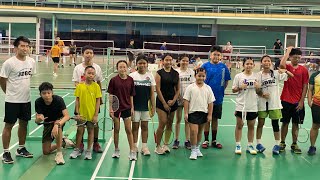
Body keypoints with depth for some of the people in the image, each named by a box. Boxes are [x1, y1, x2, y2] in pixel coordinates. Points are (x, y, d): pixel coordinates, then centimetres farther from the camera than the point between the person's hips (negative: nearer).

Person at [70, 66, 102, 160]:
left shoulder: (96, 86, -5)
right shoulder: (79, 86, -2)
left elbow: (98, 101, -3)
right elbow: (77, 100, 2)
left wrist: (96, 115, -6)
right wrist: (77, 113, -2)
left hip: (92, 114, -1)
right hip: (81, 114, 1)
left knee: (90, 131, 11)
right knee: (80, 130, 9)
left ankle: (88, 151, 23)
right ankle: (77, 150, 25)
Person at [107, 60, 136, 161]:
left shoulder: (130, 80, -1)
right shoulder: (114, 80, -6)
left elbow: (131, 95, 5)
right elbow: (111, 95, -3)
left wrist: (132, 108, 5)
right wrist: (111, 108, -6)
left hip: (127, 108, 1)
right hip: (116, 108, -1)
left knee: (129, 130, 3)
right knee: (116, 129, 10)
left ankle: (132, 151, 9)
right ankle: (116, 150, 23)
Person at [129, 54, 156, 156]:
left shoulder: (150, 76, 4)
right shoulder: (132, 76, -2)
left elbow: (152, 93, 5)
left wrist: (153, 107, 2)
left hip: (146, 106, 2)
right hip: (135, 106, -2)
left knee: (145, 126, 8)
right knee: (135, 126, 5)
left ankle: (144, 147, 17)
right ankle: (134, 146, 16)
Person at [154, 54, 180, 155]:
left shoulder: (176, 74, 9)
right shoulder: (159, 73, -3)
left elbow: (178, 89, 10)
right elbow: (158, 89, -8)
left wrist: (173, 100, -4)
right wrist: (164, 103, -11)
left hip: (172, 102, 4)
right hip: (161, 102, -4)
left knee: (169, 124, 8)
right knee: (162, 123, -10)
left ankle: (166, 145, 19)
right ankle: (158, 146, 2)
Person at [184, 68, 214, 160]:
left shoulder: (208, 88, 3)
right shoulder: (190, 87, -3)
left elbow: (210, 102, 5)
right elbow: (186, 100, -3)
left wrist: (210, 114, 1)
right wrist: (186, 113, -8)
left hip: (204, 113, 3)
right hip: (193, 112, -3)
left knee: (200, 132, 14)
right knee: (194, 131, -11)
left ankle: (197, 148, 31)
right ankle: (193, 151, 0)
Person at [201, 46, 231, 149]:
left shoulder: (223, 67, 2)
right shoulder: (205, 66, -4)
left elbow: (226, 81, 10)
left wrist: (221, 90, 2)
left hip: (218, 98, 2)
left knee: (215, 119, 11)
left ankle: (214, 140, 22)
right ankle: (206, 140, 17)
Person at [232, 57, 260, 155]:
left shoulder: (256, 76, 5)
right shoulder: (238, 76, -2)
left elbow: (258, 91, 12)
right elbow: (233, 90, 0)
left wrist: (258, 87, -9)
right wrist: (240, 87, -18)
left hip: (253, 106, 2)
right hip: (241, 105, -2)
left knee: (251, 126, 8)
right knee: (239, 125, 3)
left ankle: (250, 146, 18)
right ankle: (238, 145, 12)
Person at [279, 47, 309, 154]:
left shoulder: (303, 70, 2)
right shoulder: (286, 67, -1)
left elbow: (305, 86, 1)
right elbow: (282, 64, -27)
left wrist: (301, 101, -5)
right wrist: (288, 51, -14)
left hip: (298, 102, 1)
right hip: (286, 100, -1)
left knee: (296, 123, 8)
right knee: (285, 122, 7)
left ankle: (294, 144, 18)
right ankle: (282, 143, 18)